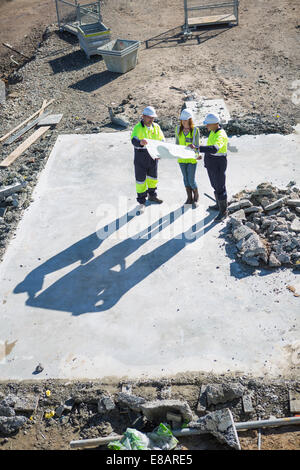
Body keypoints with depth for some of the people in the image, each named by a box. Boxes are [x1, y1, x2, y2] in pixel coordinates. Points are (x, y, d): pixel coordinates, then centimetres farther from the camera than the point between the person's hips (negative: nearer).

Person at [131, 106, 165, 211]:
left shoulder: (156, 127, 3)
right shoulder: (138, 127, -13)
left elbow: (162, 140, 9)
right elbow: (134, 140, -30)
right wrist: (140, 142, -54)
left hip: (153, 156, 5)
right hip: (141, 158, -5)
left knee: (153, 177, 20)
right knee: (141, 179, 4)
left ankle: (152, 195, 42)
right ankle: (141, 201, 16)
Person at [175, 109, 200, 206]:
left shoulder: (195, 130, -11)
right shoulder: (178, 129, -1)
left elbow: (197, 145, -10)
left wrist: (193, 147, -30)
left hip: (192, 159, -4)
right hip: (181, 158, 4)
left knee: (191, 180, -2)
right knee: (186, 179, 12)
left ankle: (196, 196, 25)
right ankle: (189, 198, 26)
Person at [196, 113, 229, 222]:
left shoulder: (220, 135, -26)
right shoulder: (213, 131, 5)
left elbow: (214, 149, -45)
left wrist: (198, 148, -50)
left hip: (218, 165, -10)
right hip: (210, 164, 10)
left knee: (220, 188, -1)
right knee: (215, 185, 22)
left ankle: (223, 211, 10)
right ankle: (219, 205, 39)